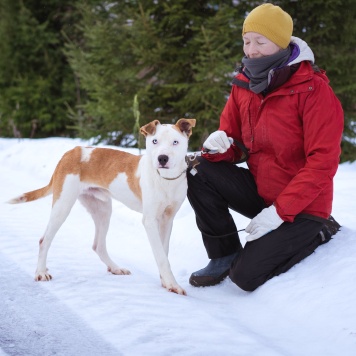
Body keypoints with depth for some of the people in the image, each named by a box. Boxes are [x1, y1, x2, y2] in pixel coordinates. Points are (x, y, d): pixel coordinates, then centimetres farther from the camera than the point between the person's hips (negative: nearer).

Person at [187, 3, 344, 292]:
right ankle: (225, 254, 1)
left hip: (302, 206, -6)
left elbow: (323, 162, -22)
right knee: (201, 174, -17)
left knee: (247, 276, -17)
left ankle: (317, 231, 6)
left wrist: (279, 211, -26)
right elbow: (231, 143, 7)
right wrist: (218, 145, -19)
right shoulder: (244, 85, 1)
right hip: (260, 190, 6)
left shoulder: (313, 89, -19)